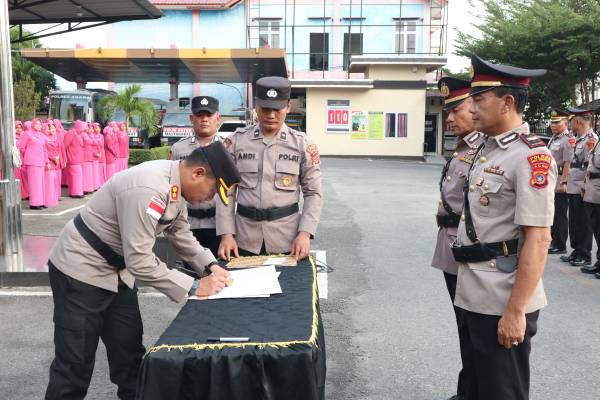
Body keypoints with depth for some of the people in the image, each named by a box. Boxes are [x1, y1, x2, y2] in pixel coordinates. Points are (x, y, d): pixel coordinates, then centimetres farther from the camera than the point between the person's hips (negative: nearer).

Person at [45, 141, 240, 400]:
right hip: (81, 270, -9)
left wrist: (210, 265, -1)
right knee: (75, 363, 3)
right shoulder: (148, 190, -33)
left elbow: (180, 233, 11)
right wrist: (194, 287, -25)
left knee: (129, 349, 13)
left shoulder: (175, 184, -4)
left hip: (116, 270, 9)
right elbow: (140, 261, -31)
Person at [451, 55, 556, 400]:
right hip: (476, 295, 8)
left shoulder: (531, 157, -19)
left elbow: (537, 241, -22)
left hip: (503, 303, -8)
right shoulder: (488, 149, 9)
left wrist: (515, 311, -21)